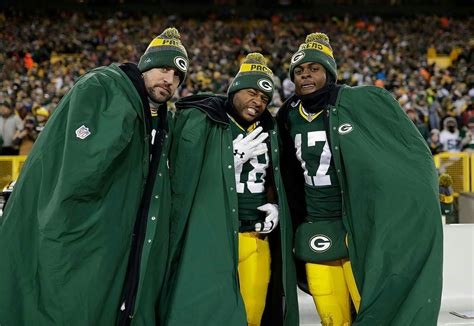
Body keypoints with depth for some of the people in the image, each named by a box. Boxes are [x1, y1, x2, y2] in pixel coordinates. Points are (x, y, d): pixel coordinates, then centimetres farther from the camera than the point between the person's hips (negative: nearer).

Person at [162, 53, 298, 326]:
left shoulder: (267, 130, 14)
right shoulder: (200, 121, -6)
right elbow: (184, 178, -11)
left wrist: (275, 205, 6)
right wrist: (236, 156, -15)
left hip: (259, 241, 6)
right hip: (212, 239, -6)